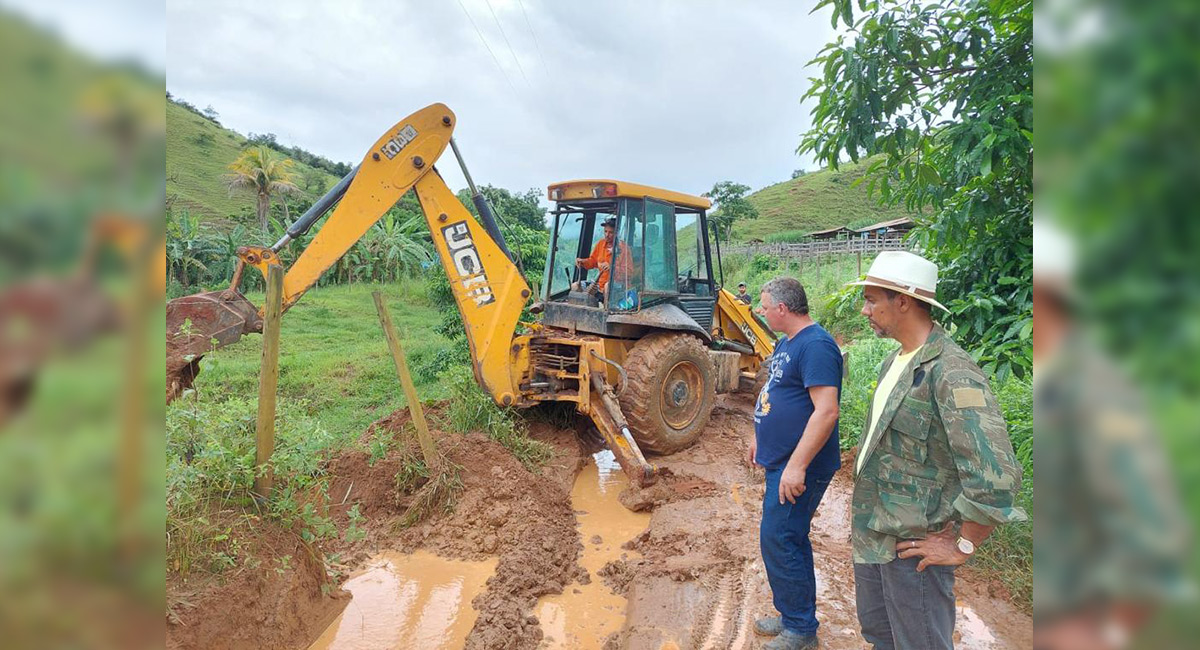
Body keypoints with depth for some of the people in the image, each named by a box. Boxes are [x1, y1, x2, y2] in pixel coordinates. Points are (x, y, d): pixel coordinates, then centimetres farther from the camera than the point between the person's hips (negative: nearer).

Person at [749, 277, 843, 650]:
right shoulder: (786, 343, 11)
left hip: (798, 468, -10)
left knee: (778, 542, -3)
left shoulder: (815, 345, -21)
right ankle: (794, 616, 33)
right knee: (789, 540, 18)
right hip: (781, 462, 10)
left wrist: (797, 466, -29)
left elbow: (826, 410, -28)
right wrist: (759, 438, 26)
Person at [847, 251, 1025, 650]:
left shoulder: (950, 372, -24)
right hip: (870, 535, 9)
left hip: (913, 547, -8)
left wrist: (962, 547, -18)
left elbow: (997, 476, -30)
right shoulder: (895, 362, 6)